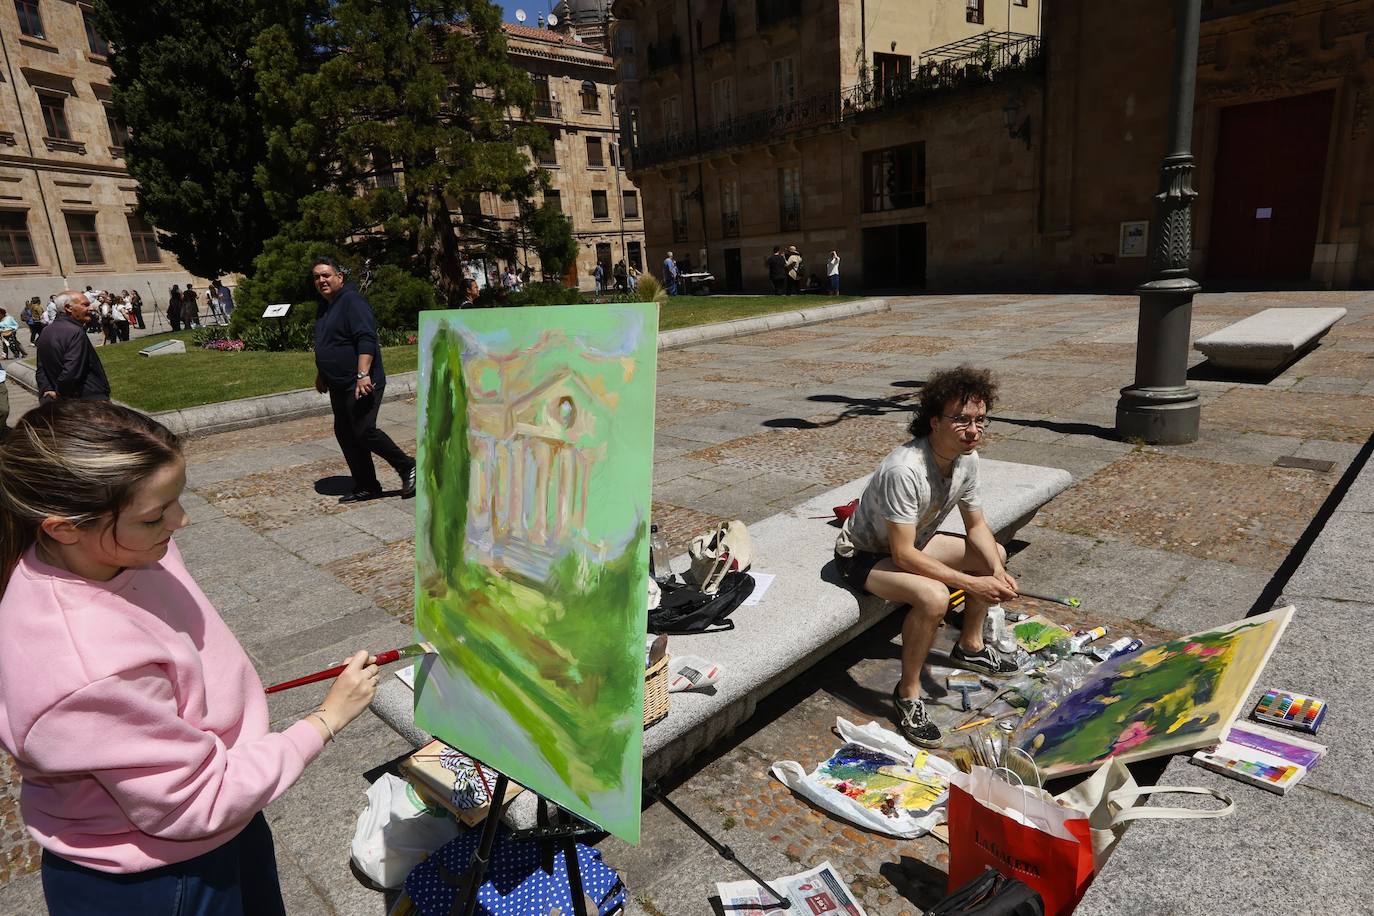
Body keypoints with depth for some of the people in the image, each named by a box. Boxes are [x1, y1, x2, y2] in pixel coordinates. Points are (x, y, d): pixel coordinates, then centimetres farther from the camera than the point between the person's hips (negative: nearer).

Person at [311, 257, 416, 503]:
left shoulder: (351, 301, -12)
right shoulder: (324, 307, 18)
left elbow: (366, 339, -23)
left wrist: (362, 375, -30)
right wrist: (321, 374, 31)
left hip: (361, 384, -10)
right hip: (338, 386, 10)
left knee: (364, 432, -14)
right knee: (345, 434, 9)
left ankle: (407, 467, 4)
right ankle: (366, 487, 17)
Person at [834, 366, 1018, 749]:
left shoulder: (967, 458, -9)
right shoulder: (904, 470, -36)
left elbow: (976, 526, 3)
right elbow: (903, 555, -34)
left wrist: (996, 572, -15)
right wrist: (972, 583, -30)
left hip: (912, 543, 9)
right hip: (863, 555, -9)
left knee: (995, 554, 12)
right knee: (933, 596, -34)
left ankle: (969, 646, 29)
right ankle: (908, 692, -11)